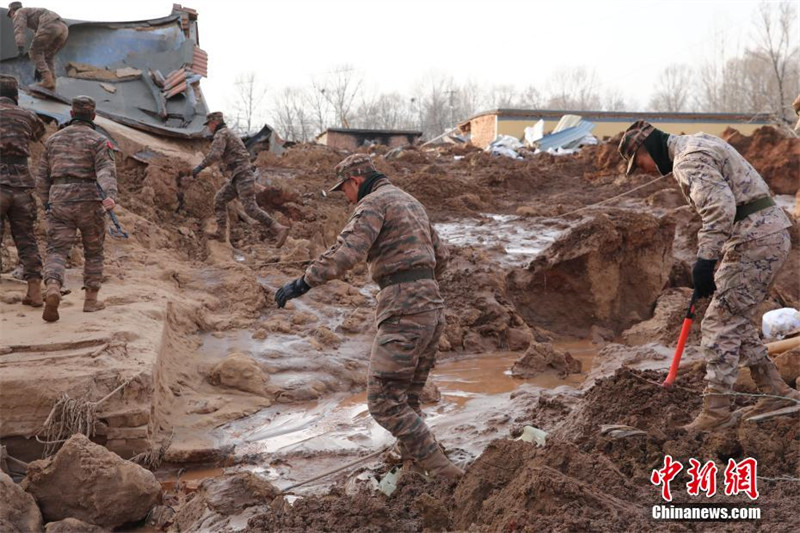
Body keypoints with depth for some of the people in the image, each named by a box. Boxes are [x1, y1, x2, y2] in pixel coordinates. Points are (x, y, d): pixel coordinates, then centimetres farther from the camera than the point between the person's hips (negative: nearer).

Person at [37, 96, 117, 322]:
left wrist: (48, 204, 28)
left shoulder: (53, 139, 13)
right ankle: (91, 299, 18)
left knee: (57, 252, -3)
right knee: (93, 252, 16)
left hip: (59, 203, 2)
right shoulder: (99, 141, 0)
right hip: (89, 203, -2)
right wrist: (110, 197, -34)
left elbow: (43, 177, 16)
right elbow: (107, 172, -18)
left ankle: (52, 290, -31)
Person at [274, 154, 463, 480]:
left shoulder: (374, 202, -5)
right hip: (431, 307, 10)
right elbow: (440, 256, 32)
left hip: (403, 311, -10)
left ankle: (440, 471, -6)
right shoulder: (410, 203, 24)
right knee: (406, 399, 16)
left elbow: (347, 252, -21)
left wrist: (302, 283, -19)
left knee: (384, 402, -6)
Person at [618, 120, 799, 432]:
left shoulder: (688, 160, -13)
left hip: (755, 241, -10)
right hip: (772, 232, 10)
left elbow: (721, 208, -26)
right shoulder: (699, 144, 20)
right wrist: (709, 258, 25)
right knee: (736, 319, 17)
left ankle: (716, 411, -2)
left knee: (719, 323, -6)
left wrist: (705, 260, -26)